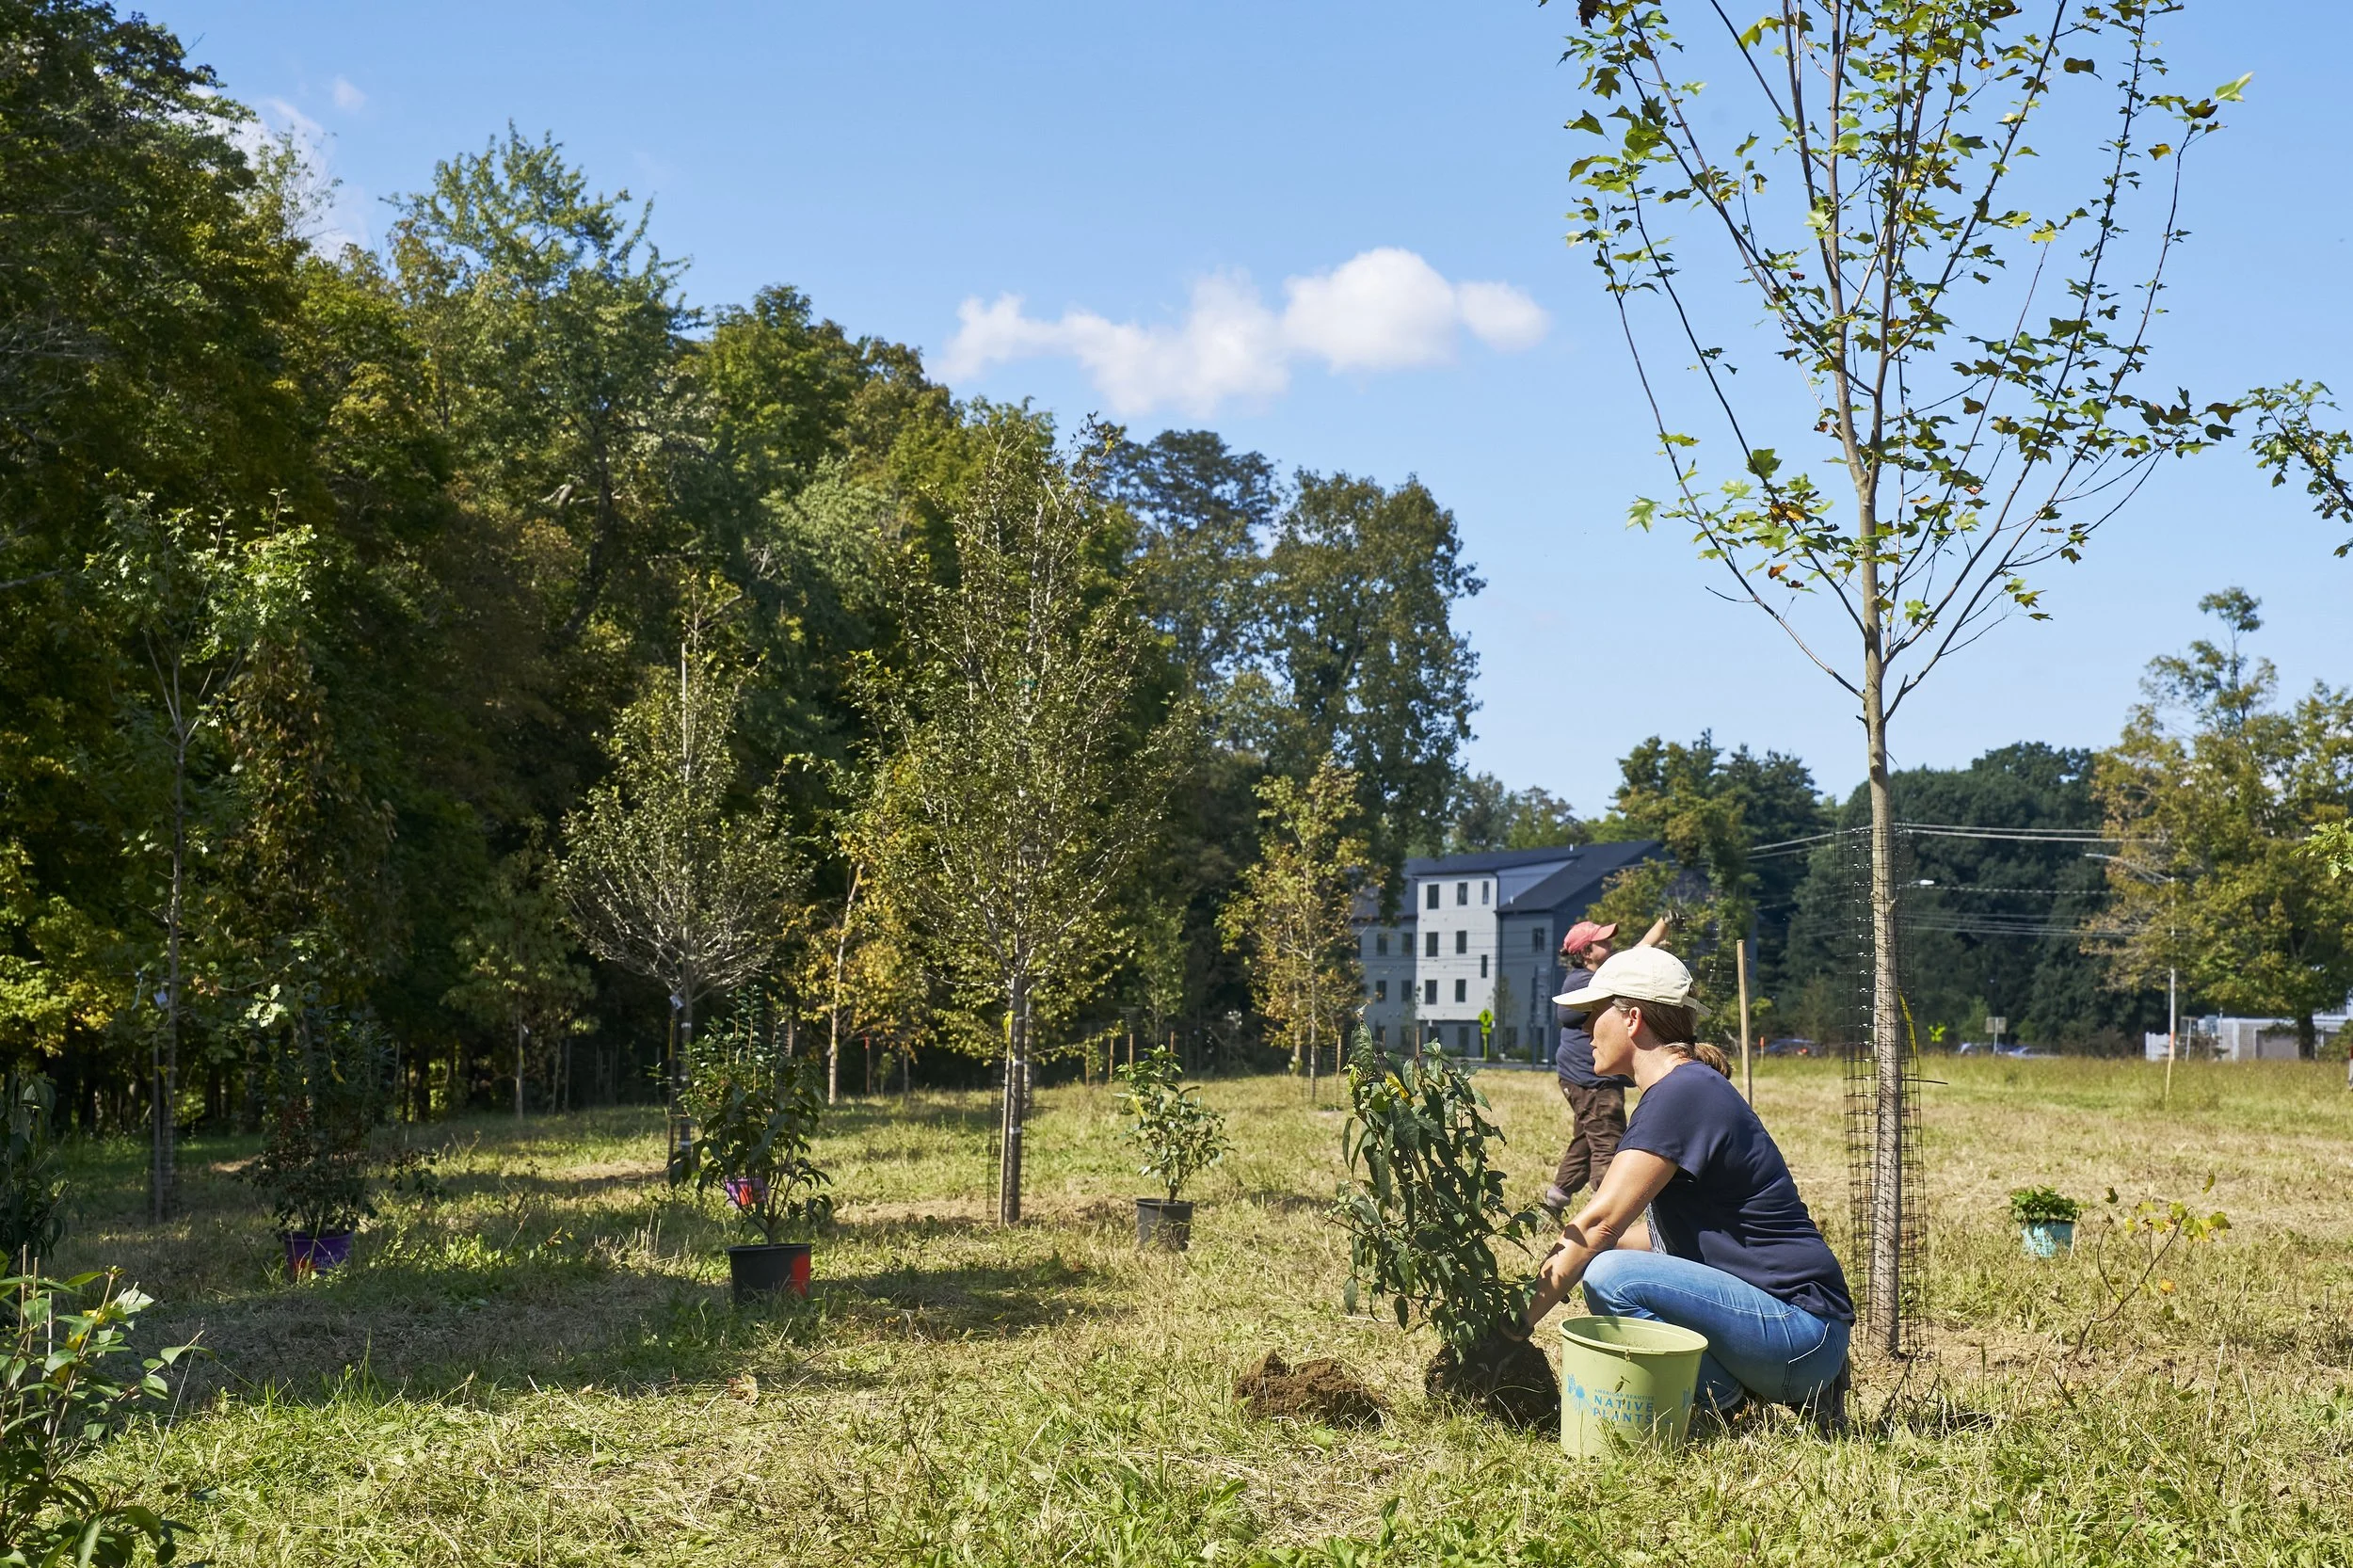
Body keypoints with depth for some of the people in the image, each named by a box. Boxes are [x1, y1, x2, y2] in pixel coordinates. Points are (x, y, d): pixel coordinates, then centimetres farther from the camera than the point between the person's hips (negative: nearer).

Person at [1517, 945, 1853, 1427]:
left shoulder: (1681, 1095, -15)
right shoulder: (1687, 1089, 15)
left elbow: (1598, 1223, -20)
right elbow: (1662, 1233, 20)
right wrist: (1567, 1257, 9)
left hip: (1798, 1329, -10)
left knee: (1611, 1278, -25)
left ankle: (1723, 1400, -7)